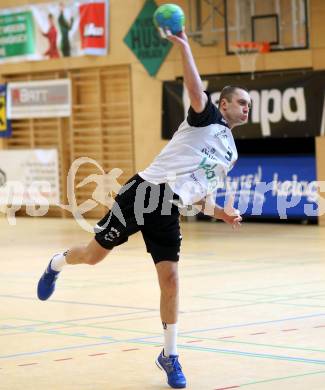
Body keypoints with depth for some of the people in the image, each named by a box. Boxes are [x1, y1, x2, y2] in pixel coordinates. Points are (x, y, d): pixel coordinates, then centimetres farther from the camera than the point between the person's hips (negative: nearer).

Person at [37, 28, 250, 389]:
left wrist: (220, 212, 7)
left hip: (169, 210, 6)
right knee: (95, 254, 4)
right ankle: (57, 264, 39)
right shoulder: (208, 118, 1)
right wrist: (183, 46, -29)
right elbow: (197, 92, -21)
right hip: (143, 191, -5)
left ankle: (169, 356, 7)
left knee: (170, 279, -7)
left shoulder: (230, 152, 21)